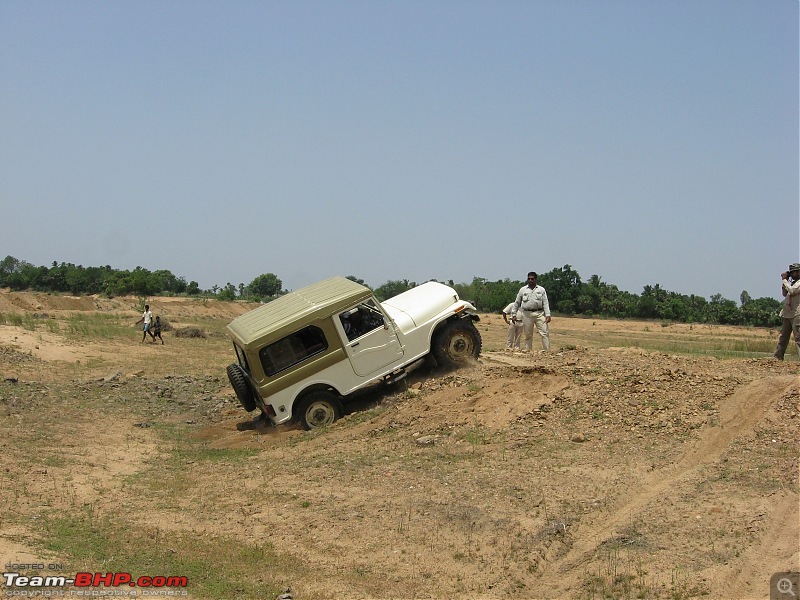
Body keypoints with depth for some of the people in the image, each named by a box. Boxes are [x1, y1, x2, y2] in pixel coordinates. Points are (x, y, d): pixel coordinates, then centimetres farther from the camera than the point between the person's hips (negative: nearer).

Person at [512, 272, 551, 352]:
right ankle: (527, 350, 13)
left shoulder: (541, 290, 9)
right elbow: (517, 303, 15)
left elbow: (545, 303, 5)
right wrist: (514, 315, 11)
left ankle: (547, 351, -7)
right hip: (527, 314, 1)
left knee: (545, 333, -8)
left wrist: (547, 315, -5)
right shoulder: (522, 290, 10)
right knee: (528, 335, 5)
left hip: (539, 313, -1)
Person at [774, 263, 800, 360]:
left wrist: (784, 280, -9)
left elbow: (792, 291, -20)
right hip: (787, 314, 9)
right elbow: (784, 293, 22)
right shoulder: (792, 282, 20)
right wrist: (784, 281, 10)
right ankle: (778, 357, 18)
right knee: (783, 337, 13)